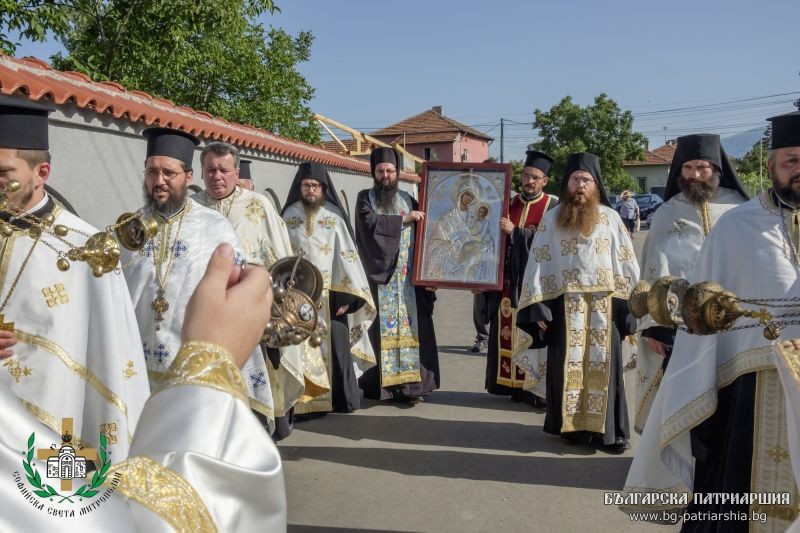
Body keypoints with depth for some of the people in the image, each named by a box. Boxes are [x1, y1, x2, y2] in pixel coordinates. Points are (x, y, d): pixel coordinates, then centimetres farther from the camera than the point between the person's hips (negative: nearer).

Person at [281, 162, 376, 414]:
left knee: (334, 343, -1)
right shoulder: (289, 216, 5)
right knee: (302, 346, 1)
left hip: (329, 293, -1)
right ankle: (304, 398, 8)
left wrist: (347, 294, -10)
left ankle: (340, 397, 10)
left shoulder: (335, 217, 1)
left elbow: (347, 256, -3)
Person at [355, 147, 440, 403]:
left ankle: (409, 383, 0)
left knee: (411, 326, -3)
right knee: (381, 328, -3)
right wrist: (403, 219, -10)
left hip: (407, 277, 3)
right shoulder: (365, 198, 6)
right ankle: (377, 383, 3)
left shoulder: (407, 199, 14)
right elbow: (370, 222, -15)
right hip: (379, 275, -2)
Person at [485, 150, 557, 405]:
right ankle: (512, 383, 12)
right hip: (509, 280, 4)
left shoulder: (552, 207, -1)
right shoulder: (510, 204, 13)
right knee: (508, 331, 4)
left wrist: (515, 232, -17)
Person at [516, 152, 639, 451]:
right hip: (565, 305, 0)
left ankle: (608, 429, 12)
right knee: (568, 365, 5)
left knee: (603, 365, 4)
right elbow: (538, 263, 1)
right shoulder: (552, 219, 5)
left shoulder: (610, 217, 5)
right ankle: (572, 424, 15)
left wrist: (633, 305, -2)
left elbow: (626, 263, 4)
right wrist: (537, 308, -6)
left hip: (604, 305, 0)